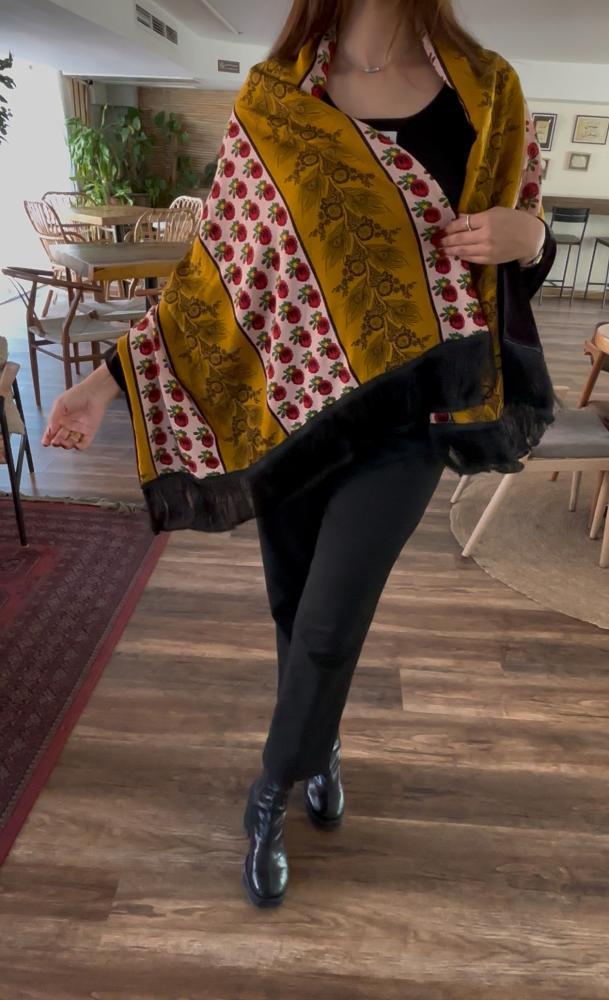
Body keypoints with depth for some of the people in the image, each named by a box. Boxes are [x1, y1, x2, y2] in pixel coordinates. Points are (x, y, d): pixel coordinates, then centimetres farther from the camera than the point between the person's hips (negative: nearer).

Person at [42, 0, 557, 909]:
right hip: (296, 404, 1)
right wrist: (111, 379, -5)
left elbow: (524, 234, 14)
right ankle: (321, 747, 47)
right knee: (296, 611, 13)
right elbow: (218, 274, 0)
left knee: (328, 628, 0)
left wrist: (526, 233, -11)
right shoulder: (270, 107, 0)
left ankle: (270, 797, 30)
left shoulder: (487, 91, 4)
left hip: (407, 414, 0)